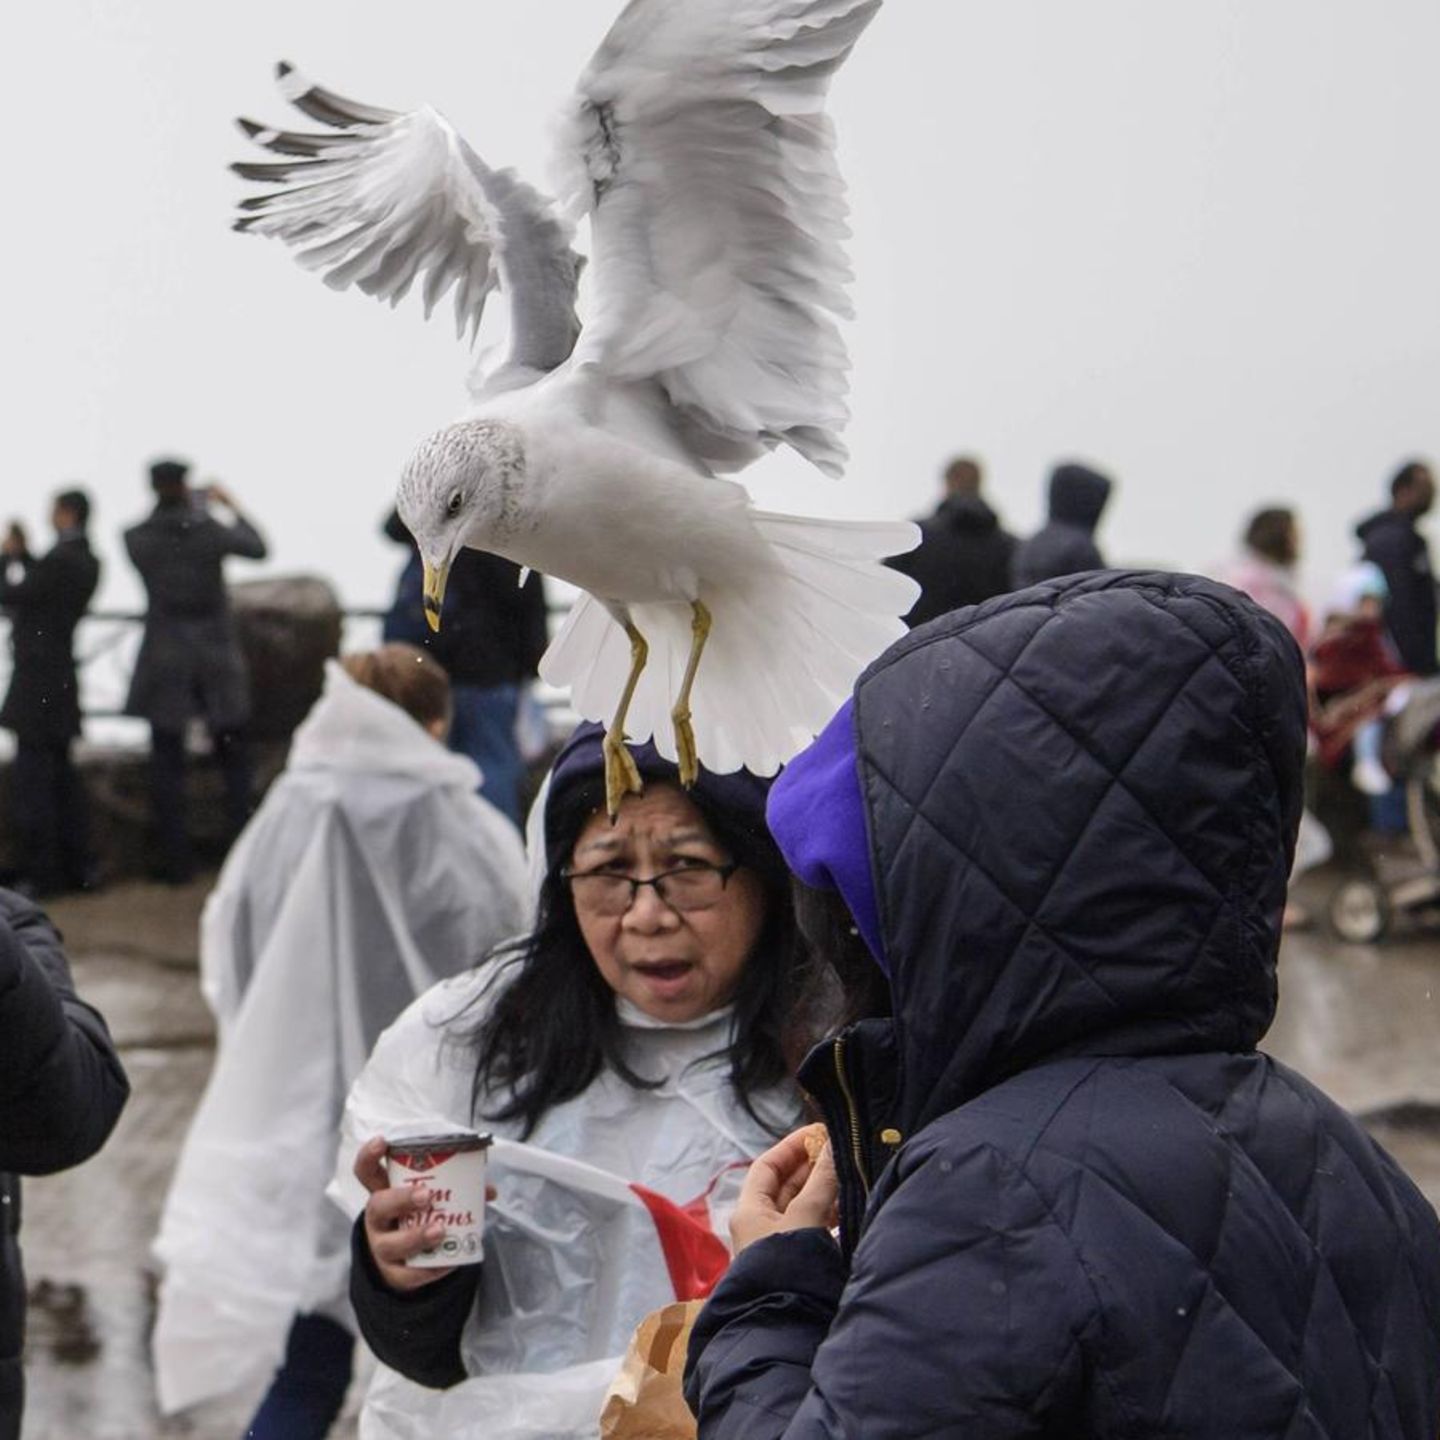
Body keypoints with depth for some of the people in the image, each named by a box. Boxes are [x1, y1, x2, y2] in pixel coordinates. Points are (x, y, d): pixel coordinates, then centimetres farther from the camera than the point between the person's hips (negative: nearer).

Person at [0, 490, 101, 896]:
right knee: (62, 776, 16)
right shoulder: (87, 562, 10)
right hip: (61, 681, 9)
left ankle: (38, 874, -4)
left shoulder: (60, 560, -18)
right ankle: (77, 867, 19)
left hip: (36, 683, -9)